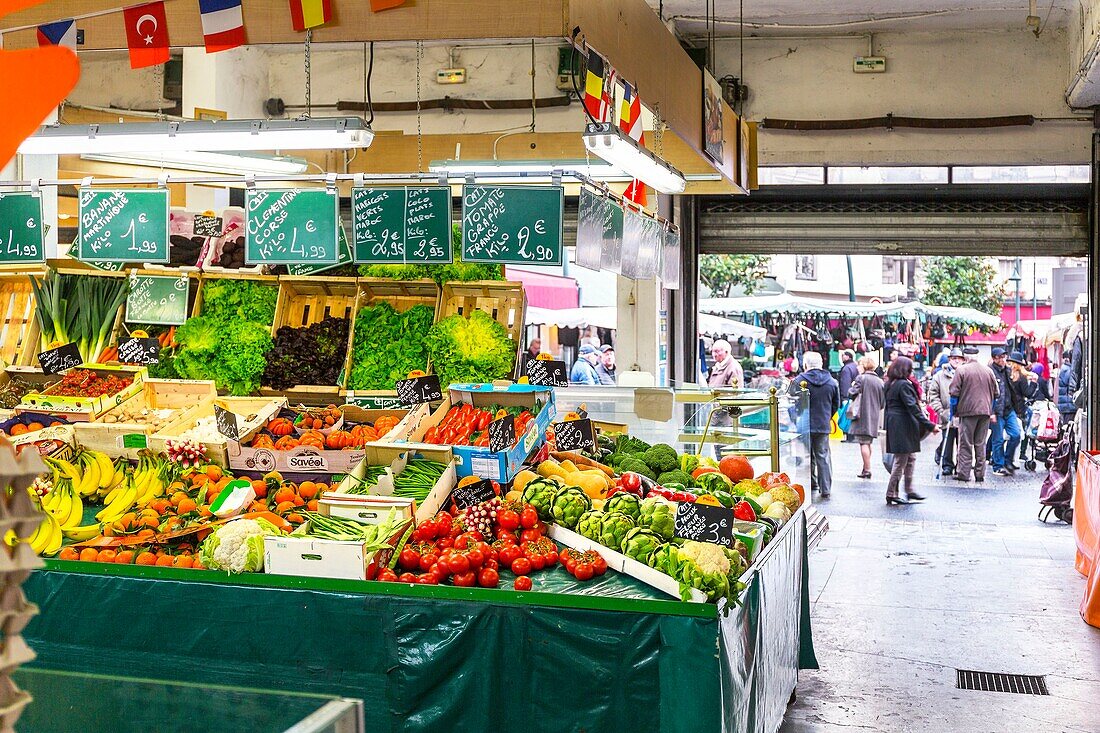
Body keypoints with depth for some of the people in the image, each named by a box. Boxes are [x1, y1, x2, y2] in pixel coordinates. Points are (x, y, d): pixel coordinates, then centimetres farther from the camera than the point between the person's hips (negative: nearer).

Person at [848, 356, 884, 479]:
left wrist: (852, 387, 8)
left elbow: (852, 393, -12)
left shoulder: (861, 378, -9)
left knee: (863, 443, -5)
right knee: (868, 442, 15)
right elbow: (883, 400, 10)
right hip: (874, 416, 6)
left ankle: (867, 469, -8)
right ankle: (866, 468, 21)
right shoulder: (879, 381, 7)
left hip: (862, 415, -6)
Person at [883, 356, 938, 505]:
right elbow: (912, 407, -21)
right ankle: (892, 494, 0)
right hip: (903, 426, -9)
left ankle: (909, 491, 19)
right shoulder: (904, 385, -15)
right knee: (901, 460, -3)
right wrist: (930, 425, -21)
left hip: (892, 424, 9)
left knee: (910, 458, 16)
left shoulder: (890, 384, 12)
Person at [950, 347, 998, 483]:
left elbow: (954, 392, -6)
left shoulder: (961, 370, -6)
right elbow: (996, 392, 14)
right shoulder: (988, 371, 9)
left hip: (968, 411, -4)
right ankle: (980, 473, 11)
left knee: (966, 443, 1)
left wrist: (954, 411, 3)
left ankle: (964, 472, -1)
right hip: (985, 411, 4)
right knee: (981, 444, 10)